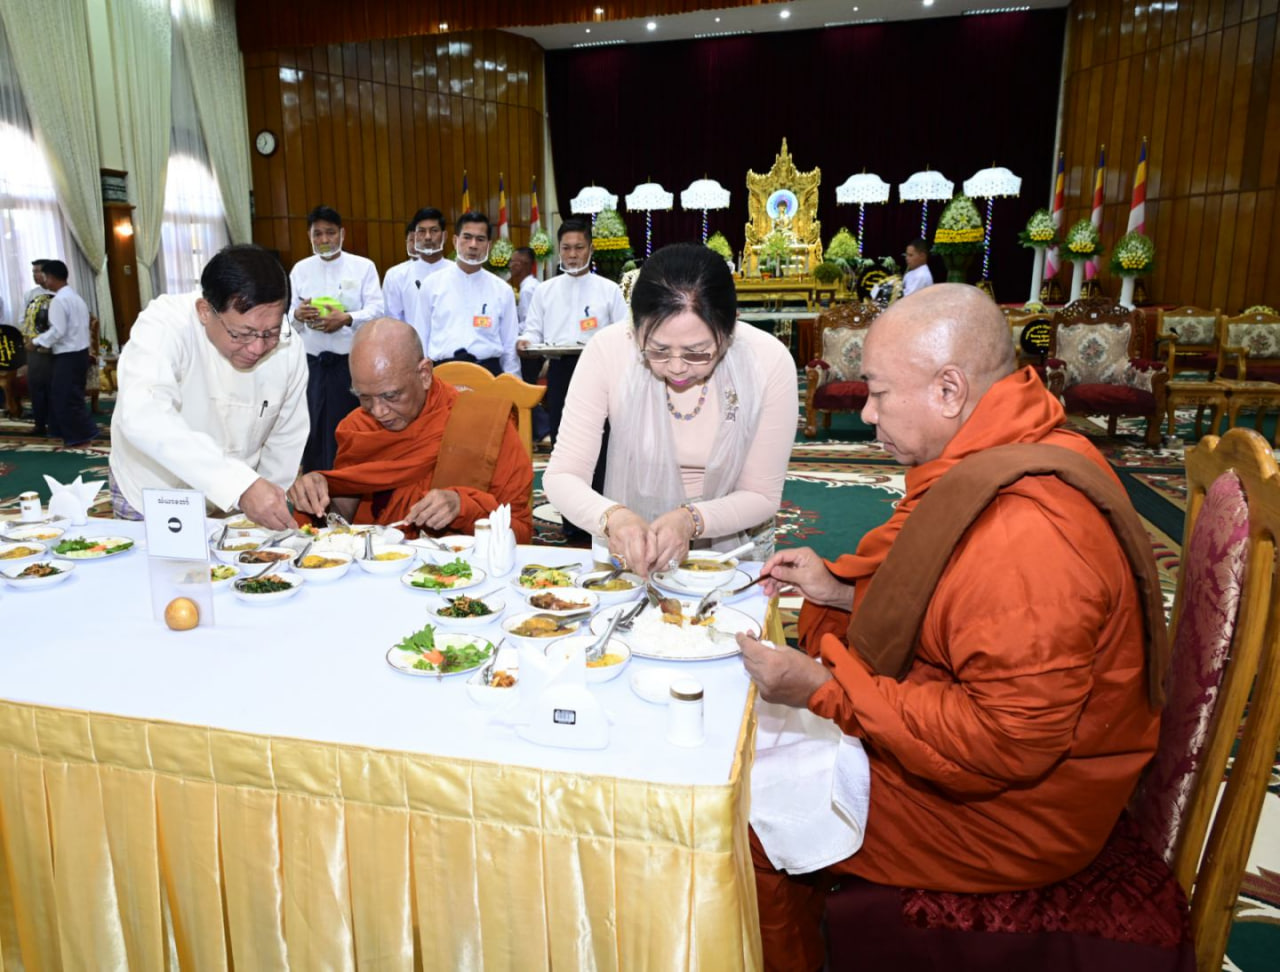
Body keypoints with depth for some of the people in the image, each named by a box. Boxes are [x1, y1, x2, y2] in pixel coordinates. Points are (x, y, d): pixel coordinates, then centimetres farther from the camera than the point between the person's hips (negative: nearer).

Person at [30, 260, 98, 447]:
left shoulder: (59, 300, -16)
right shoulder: (76, 297, 14)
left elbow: (58, 331, -22)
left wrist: (37, 342, -8)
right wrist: (49, 345, 16)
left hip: (67, 356, -9)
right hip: (79, 352, 9)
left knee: (65, 397, -2)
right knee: (73, 396, 15)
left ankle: (80, 435, 1)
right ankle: (76, 433, 20)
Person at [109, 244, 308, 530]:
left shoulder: (289, 348, -14)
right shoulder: (165, 325, -24)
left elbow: (286, 439, -1)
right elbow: (143, 418, -40)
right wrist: (241, 485, -49)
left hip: (236, 506, 3)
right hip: (153, 503, -3)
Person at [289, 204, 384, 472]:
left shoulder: (363, 267, 6)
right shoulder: (300, 269, 14)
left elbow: (376, 309, -5)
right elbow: (286, 313, 8)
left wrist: (346, 318, -23)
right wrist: (297, 314, -16)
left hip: (352, 362, -2)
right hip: (310, 362, 3)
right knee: (312, 426, 3)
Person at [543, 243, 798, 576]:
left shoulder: (770, 362, -19)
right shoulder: (608, 351, -19)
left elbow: (762, 495, -10)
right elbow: (561, 476, -15)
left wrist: (691, 519, -28)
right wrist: (612, 516, -36)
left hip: (732, 546, 1)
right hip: (631, 549, 0)